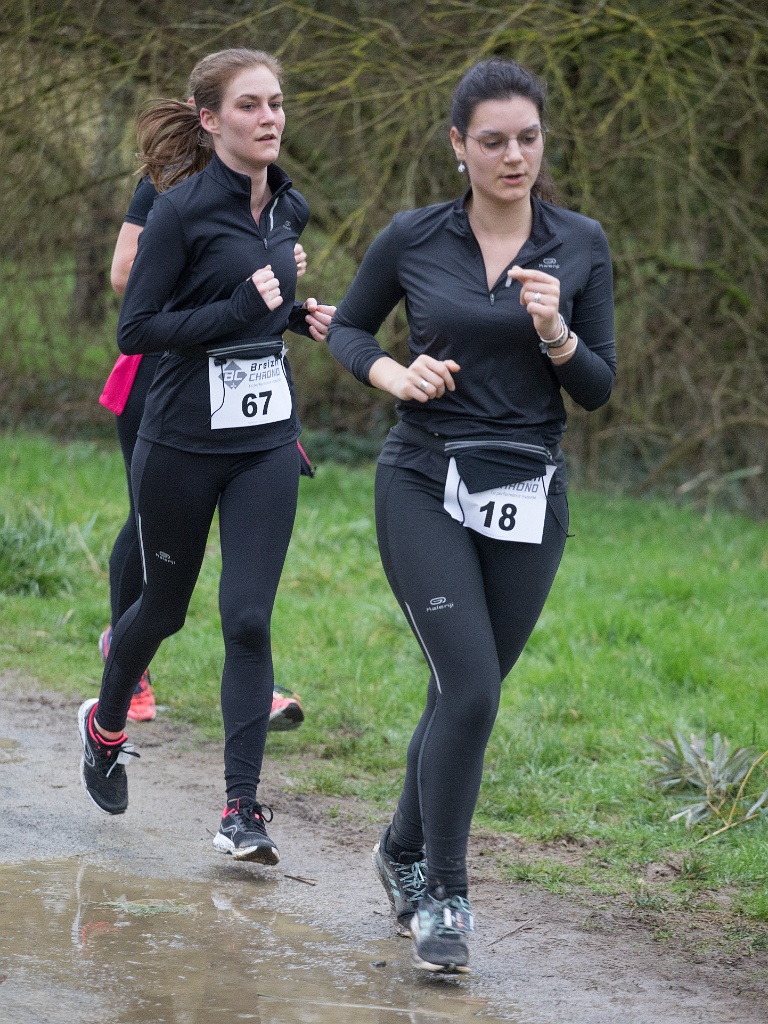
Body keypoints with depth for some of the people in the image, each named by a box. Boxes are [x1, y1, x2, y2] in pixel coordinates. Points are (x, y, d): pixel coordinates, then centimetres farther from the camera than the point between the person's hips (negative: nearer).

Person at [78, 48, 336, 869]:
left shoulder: (287, 209, 7)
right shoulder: (184, 208, -13)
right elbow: (136, 329, -14)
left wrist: (296, 315, 4)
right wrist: (241, 309, -23)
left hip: (266, 443, 4)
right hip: (181, 443, -4)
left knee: (248, 619, -6)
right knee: (165, 607, 12)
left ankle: (242, 810, -5)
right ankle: (106, 724, 42)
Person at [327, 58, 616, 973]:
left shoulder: (580, 246, 1)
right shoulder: (414, 239, -2)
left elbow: (598, 391, 3)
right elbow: (347, 328, 13)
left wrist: (555, 334, -17)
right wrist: (395, 374, -7)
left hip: (527, 500, 2)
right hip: (425, 487, -2)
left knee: (465, 694, 10)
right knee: (470, 690, -14)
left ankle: (404, 852, 35)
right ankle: (443, 895, -1)